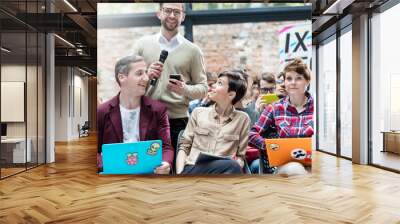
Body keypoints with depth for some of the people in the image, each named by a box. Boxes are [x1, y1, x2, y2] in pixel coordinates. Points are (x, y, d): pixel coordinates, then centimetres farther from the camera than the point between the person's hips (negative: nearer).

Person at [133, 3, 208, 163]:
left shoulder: (193, 50, 5)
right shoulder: (143, 44, 8)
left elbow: (203, 88, 4)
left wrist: (184, 89, -16)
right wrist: (146, 75, -11)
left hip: (178, 121, -1)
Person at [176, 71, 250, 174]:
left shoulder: (242, 119, 12)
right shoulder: (198, 112, 15)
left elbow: (240, 156, 12)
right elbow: (184, 147, 12)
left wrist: (233, 167, -12)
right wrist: (179, 173, -6)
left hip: (223, 171, 1)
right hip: (192, 170, -1)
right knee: (232, 166, -34)